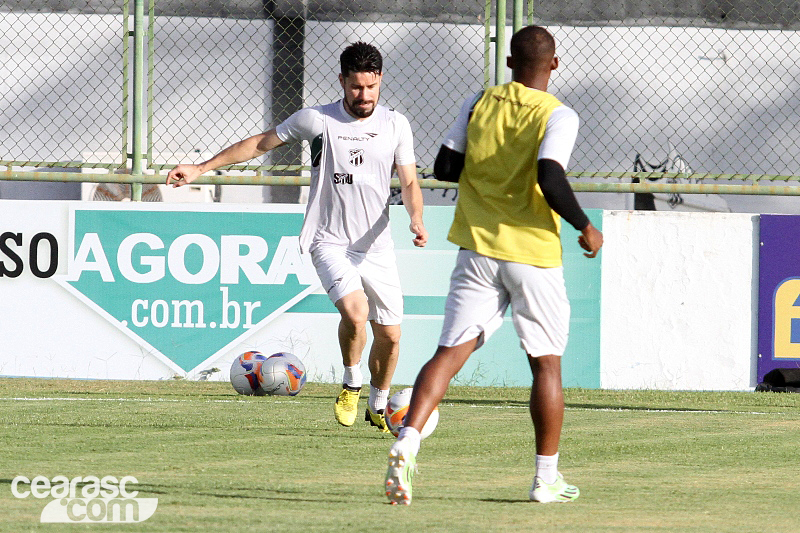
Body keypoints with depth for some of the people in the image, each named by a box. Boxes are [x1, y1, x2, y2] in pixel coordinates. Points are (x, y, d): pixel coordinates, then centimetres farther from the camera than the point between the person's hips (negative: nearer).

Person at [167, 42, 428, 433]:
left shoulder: (396, 125, 2)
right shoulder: (317, 120, -5)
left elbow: (409, 183, 8)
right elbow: (260, 143, 6)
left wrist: (416, 219, -15)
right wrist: (199, 169, 6)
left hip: (377, 247, 3)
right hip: (330, 242, -3)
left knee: (389, 335, 4)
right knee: (355, 311, -27)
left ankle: (378, 406, 30)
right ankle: (351, 386, 0)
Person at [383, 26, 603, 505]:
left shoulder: (479, 104, 4)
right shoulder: (558, 116, -10)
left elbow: (445, 167, 5)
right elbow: (550, 179, -23)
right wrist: (585, 227, -8)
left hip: (477, 248, 3)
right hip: (534, 251, -3)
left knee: (451, 351, -3)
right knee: (546, 363, 11)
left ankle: (407, 443, -24)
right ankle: (547, 477, 16)